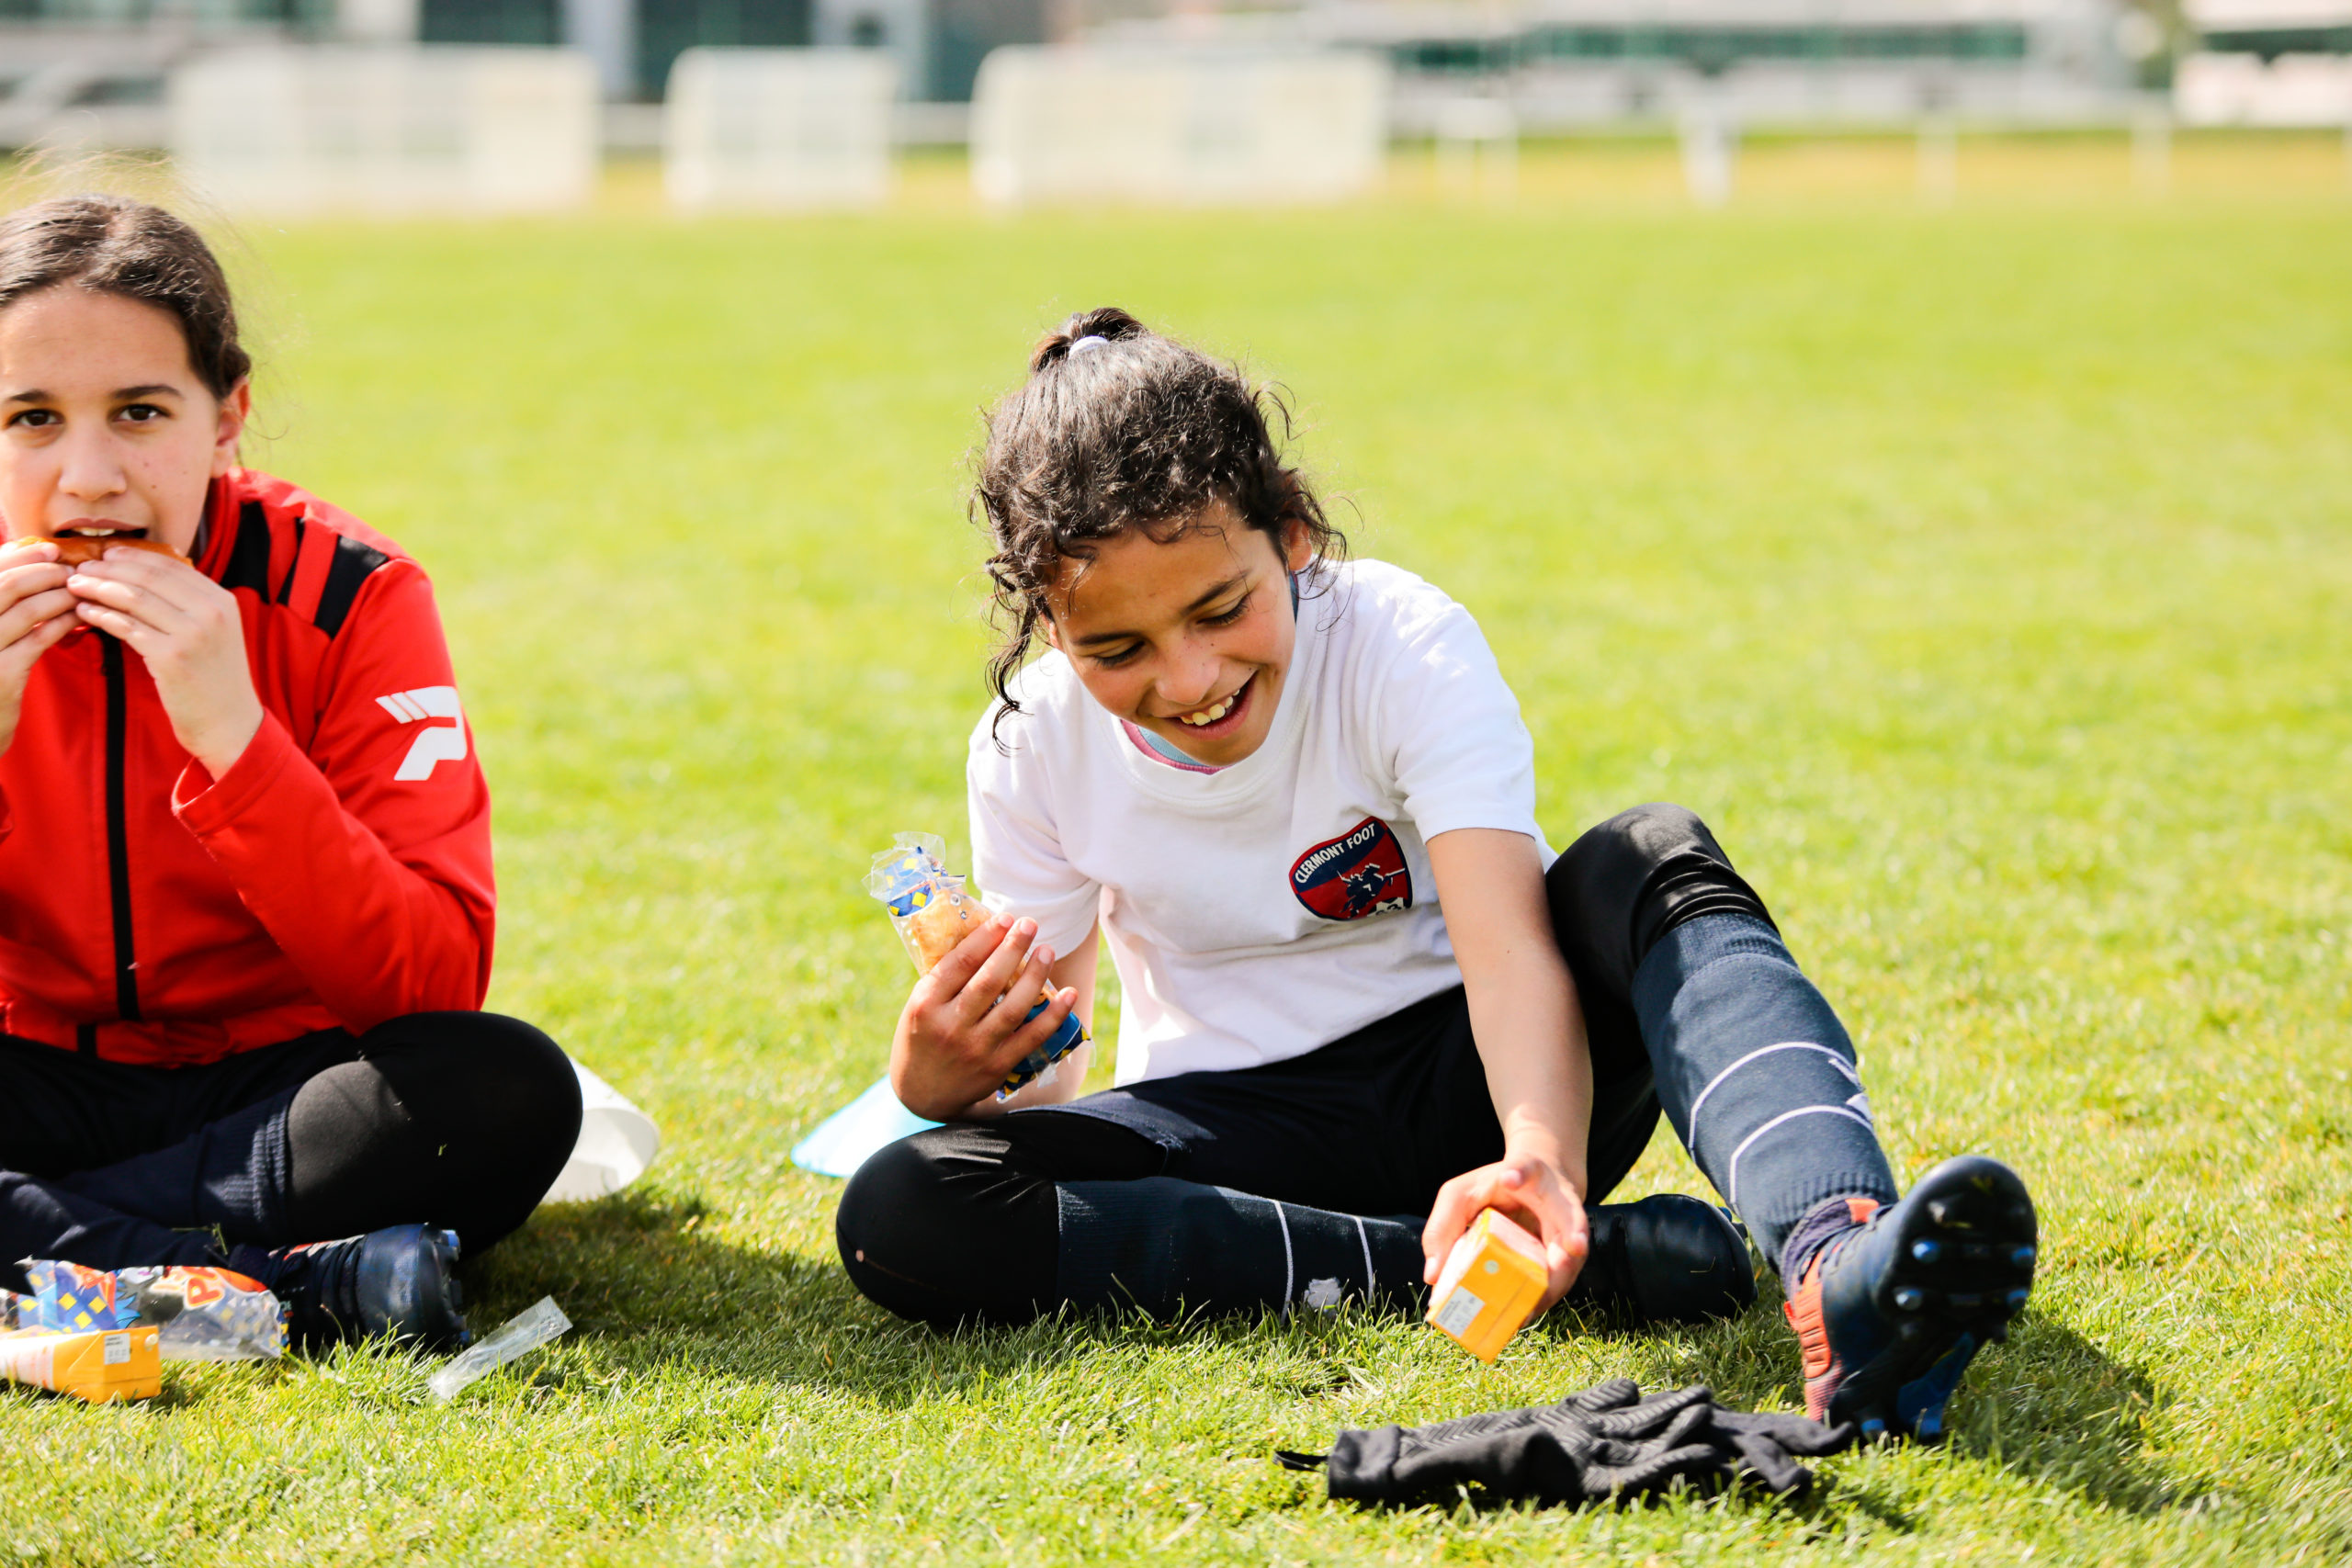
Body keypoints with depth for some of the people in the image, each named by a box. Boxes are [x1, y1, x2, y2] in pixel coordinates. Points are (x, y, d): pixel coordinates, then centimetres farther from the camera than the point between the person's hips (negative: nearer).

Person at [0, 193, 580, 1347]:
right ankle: (309, 1285, -30)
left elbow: (436, 990, -22)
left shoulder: (342, 597, -12)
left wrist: (233, 733, -30)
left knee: (508, 1089, -32)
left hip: (282, 1087, -1)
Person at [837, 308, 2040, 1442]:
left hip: (1462, 1074, -2)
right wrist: (946, 1076, -27)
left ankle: (1838, 1264, -62)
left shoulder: (1403, 645, -19)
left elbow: (1509, 942, -33)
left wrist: (1544, 1152, -55)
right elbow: (1038, 1081, -1)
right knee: (900, 1215, -28)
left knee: (1651, 865, -31)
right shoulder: (1035, 748, -10)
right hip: (1242, 1128, 2)